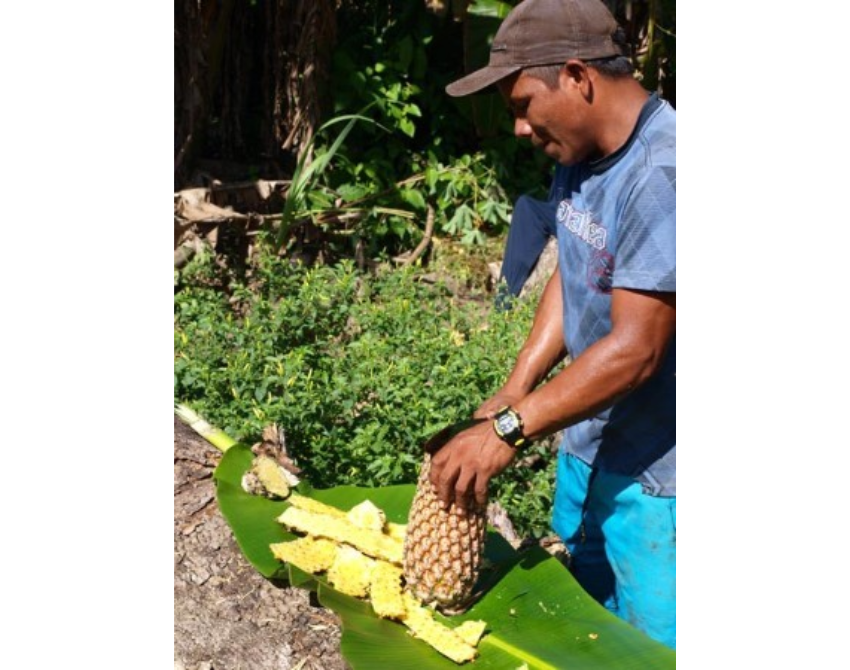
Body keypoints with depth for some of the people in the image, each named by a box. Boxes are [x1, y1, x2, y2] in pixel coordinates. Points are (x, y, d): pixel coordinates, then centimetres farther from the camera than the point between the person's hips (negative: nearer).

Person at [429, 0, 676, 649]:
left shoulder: (662, 174, -27)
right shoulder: (580, 156, 2)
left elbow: (634, 350, -28)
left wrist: (507, 430, -23)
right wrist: (513, 392, 1)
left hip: (655, 476, -8)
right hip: (585, 448, 9)